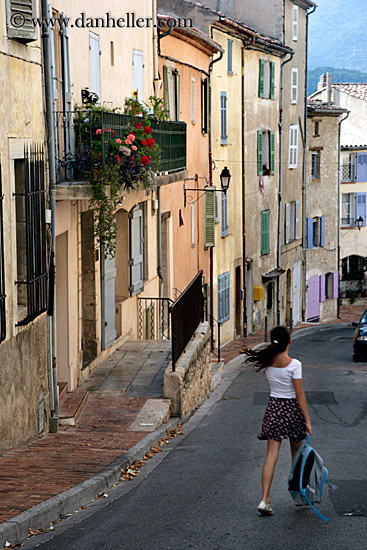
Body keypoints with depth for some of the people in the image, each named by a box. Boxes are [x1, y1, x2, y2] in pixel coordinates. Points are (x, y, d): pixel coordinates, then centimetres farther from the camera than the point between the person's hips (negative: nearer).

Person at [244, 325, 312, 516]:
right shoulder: (293, 364, -17)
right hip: (292, 409, -3)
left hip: (273, 407, 3)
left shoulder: (267, 362, -5)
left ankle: (265, 499, -11)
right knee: (296, 455, 17)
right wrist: (307, 419, -10)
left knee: (271, 455, 0)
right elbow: (299, 394, -14)